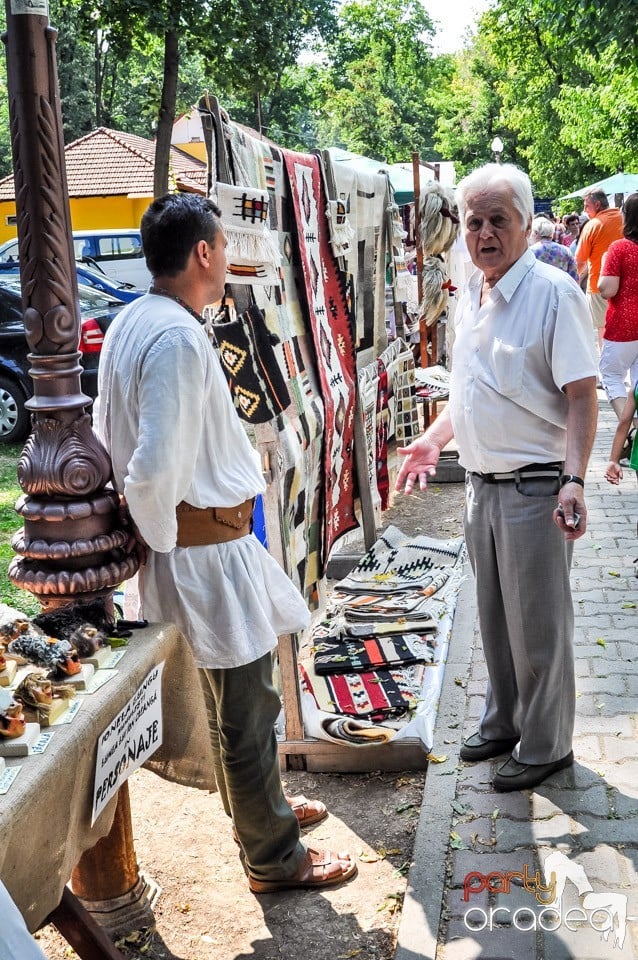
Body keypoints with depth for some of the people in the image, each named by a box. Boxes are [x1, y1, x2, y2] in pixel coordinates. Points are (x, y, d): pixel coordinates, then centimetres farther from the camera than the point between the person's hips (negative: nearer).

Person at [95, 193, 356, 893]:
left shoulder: (129, 324, 8)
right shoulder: (179, 337, -24)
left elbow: (109, 430, 15)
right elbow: (155, 468, -31)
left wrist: (154, 530, 17)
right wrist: (160, 538, -14)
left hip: (183, 538, 10)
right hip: (206, 544, -10)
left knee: (230, 695, 26)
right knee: (248, 707, 5)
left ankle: (258, 804, 45)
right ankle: (273, 858, 23)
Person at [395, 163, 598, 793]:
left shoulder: (553, 293, -15)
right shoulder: (470, 297, 9)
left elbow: (582, 396, -19)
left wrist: (573, 480, -28)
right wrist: (432, 440, 16)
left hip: (534, 488, -7)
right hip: (481, 483, 8)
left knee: (537, 626, 5)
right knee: (494, 616, 20)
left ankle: (545, 746, 23)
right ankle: (503, 722, 38)